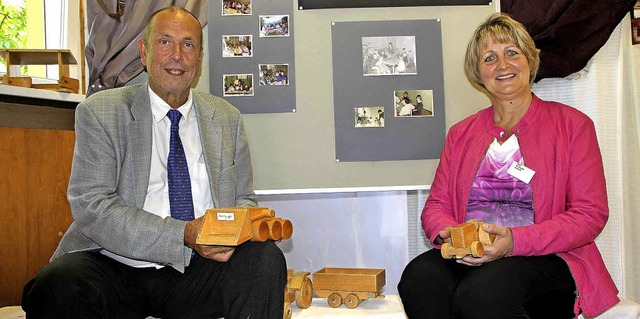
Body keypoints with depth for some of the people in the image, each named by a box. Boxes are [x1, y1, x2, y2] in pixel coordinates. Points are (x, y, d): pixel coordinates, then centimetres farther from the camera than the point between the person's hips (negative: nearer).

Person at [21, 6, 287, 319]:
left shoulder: (227, 119, 11)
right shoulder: (99, 112, 0)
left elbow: (244, 199, 15)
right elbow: (91, 208, -10)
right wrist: (185, 234, -23)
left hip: (193, 270, 3)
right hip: (112, 266, -2)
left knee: (265, 256, -25)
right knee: (59, 287, -33)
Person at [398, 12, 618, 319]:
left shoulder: (572, 124, 7)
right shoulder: (461, 133, 19)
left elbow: (590, 214, -2)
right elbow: (437, 205, 15)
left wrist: (515, 241, -17)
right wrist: (448, 235, -11)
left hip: (547, 258, -2)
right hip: (466, 258, 3)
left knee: (483, 292, -35)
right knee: (419, 276, -31)